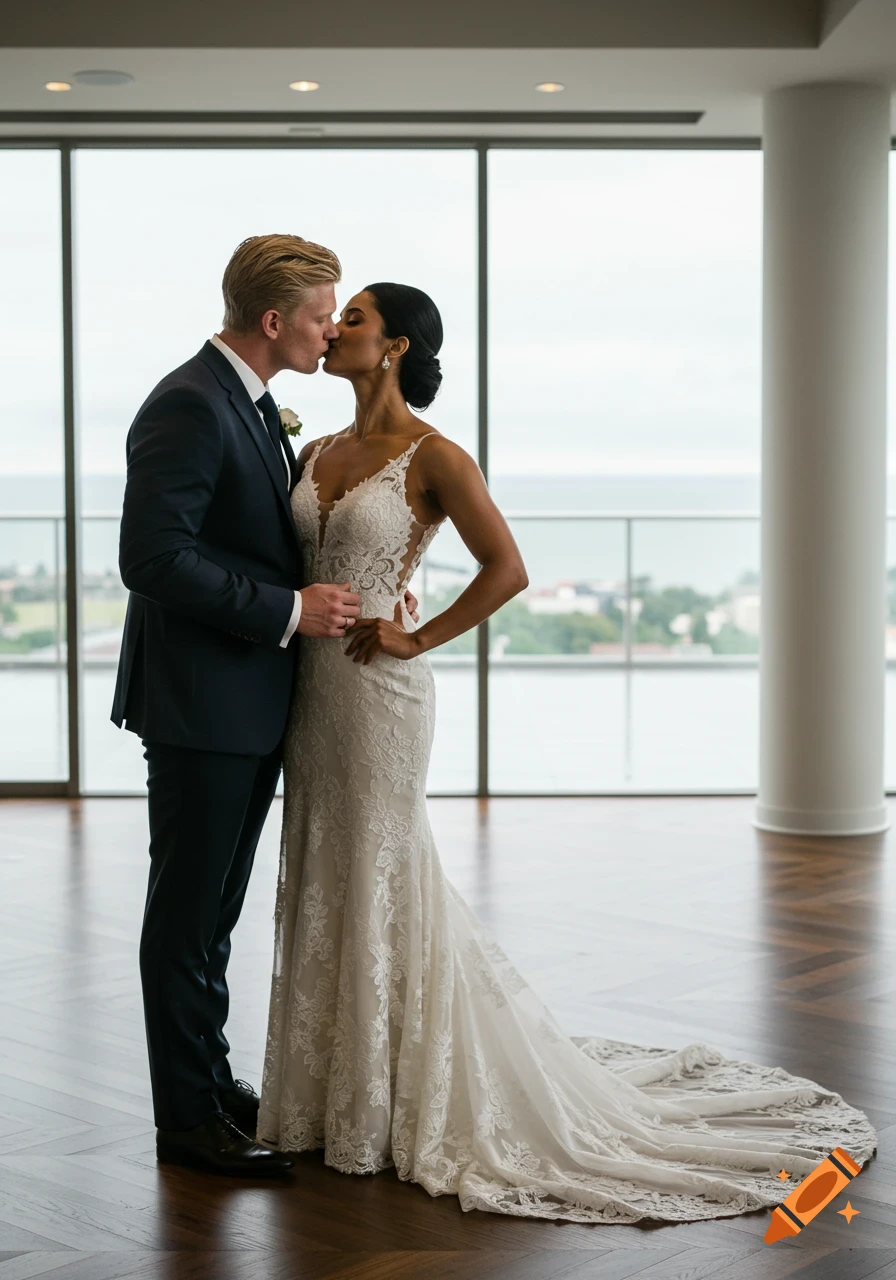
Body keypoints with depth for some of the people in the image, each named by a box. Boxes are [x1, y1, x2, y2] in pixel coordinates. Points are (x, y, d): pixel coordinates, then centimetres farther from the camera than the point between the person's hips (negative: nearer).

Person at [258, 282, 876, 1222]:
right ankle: (328, 1094, 26)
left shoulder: (432, 458, -11)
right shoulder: (318, 453, 10)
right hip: (313, 686, 7)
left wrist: (417, 640, -12)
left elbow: (506, 569, -14)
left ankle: (388, 1107, 15)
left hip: (379, 690, -7)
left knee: (379, 884, 1)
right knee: (321, 882, 13)